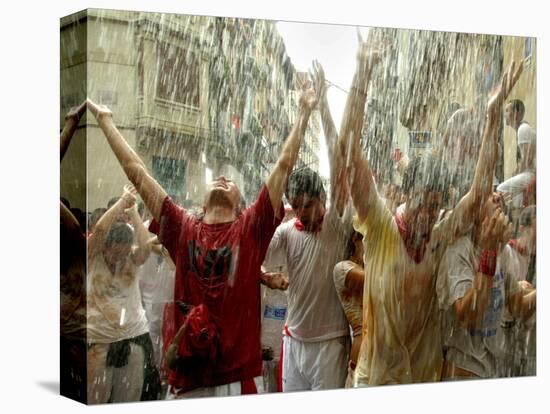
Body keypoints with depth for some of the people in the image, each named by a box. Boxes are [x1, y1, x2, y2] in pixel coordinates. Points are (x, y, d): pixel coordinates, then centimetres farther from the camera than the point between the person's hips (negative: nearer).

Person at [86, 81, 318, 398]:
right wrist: (105, 119, 17)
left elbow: (285, 164, 4)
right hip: (186, 376, 2)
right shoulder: (182, 228, 7)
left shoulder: (252, 227, 3)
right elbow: (136, 170, 11)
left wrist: (304, 112, 6)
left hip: (238, 376, -1)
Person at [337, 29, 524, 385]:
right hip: (375, 376, -3)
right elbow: (349, 148, -17)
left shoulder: (442, 236, -2)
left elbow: (479, 192, -8)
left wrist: (493, 115, -11)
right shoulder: (380, 227, -11)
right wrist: (363, 72, -21)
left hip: (427, 375, 3)